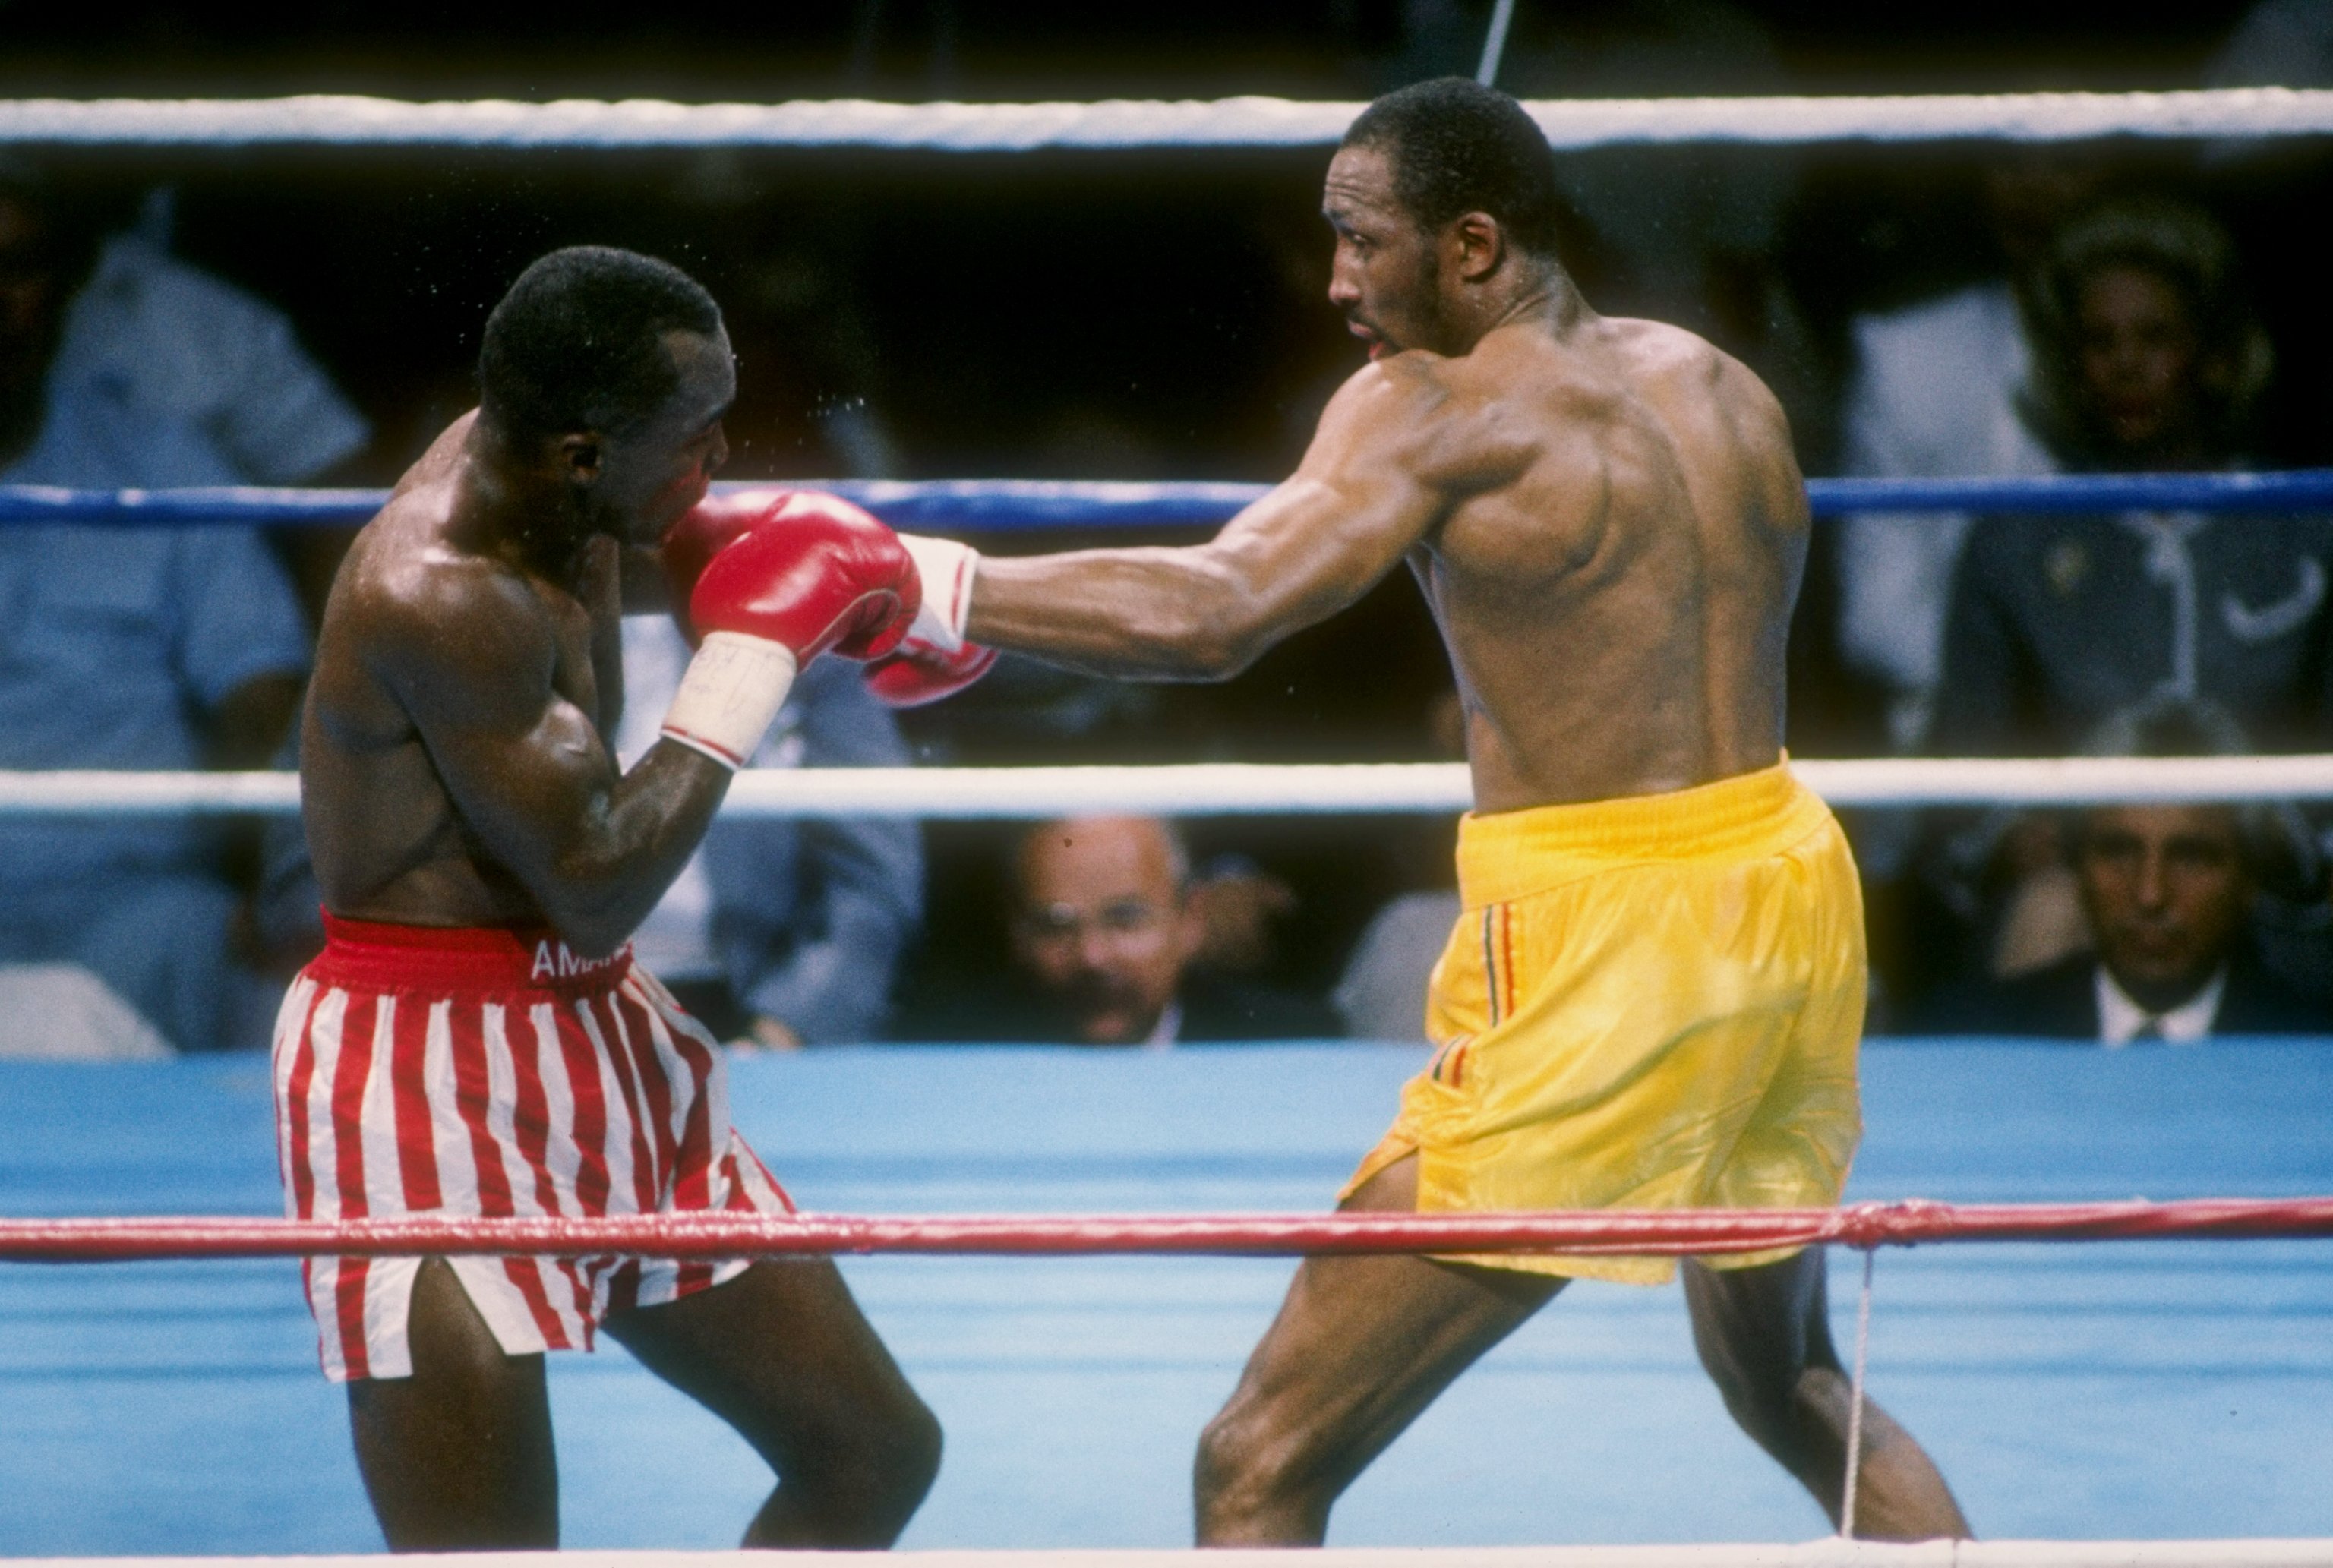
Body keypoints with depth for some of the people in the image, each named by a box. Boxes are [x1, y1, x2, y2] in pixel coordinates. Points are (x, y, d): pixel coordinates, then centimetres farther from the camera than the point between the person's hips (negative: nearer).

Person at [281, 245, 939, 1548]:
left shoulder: (545, 483, 2)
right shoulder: (439, 597, -25)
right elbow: (596, 888, -25)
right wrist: (756, 650, -18)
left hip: (600, 1039, 10)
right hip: (430, 1084, -10)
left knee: (876, 1453, 13)